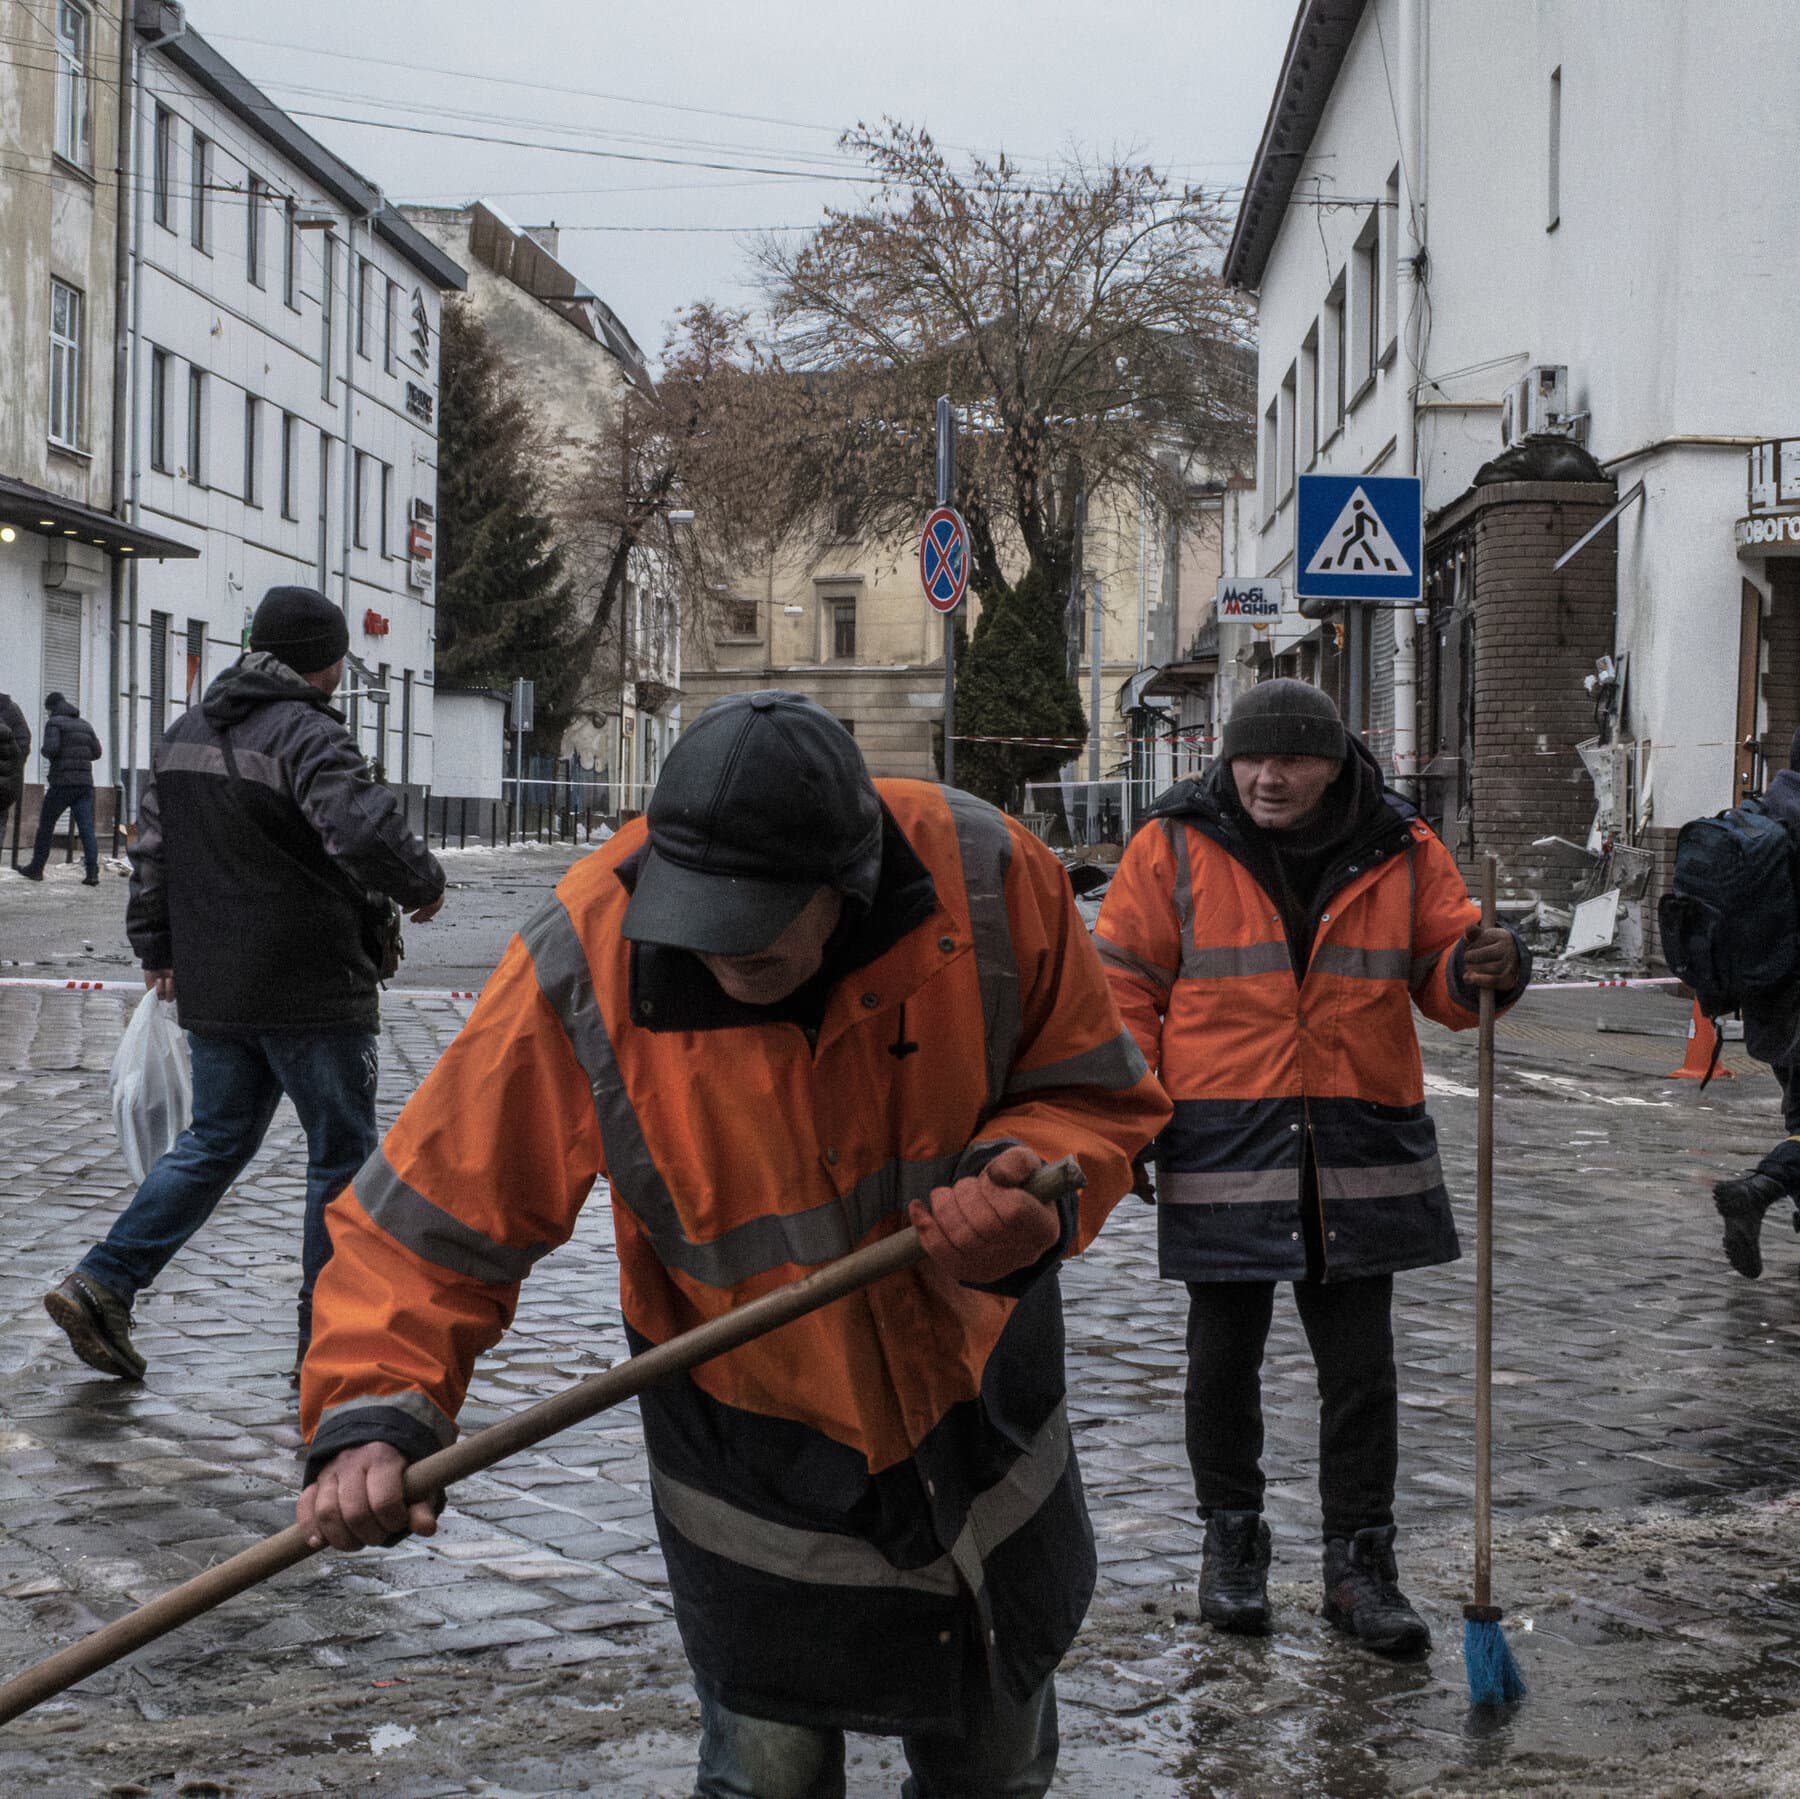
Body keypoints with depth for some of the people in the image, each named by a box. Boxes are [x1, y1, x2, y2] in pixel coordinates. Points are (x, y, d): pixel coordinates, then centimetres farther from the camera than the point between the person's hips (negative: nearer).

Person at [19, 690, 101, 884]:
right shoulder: (85, 725, 16)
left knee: (46, 824, 10)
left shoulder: (55, 723, -4)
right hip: (85, 782, 5)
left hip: (63, 782, -5)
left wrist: (44, 752, 4)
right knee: (86, 828, -2)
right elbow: (96, 752, 15)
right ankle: (92, 873, -13)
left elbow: (51, 749, -18)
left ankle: (36, 868, 17)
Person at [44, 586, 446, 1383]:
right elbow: (364, 830, -30)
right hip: (312, 990, -7)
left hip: (212, 989, 8)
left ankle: (102, 1283, 5)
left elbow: (152, 848, 18)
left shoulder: (186, 733, 11)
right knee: (341, 1155, 5)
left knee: (215, 1140, 18)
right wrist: (424, 883, -11)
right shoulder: (308, 735, -15)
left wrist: (157, 948, 27)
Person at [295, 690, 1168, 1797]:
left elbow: (1096, 1094, -11)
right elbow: (436, 1215, -21)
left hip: (978, 1403, 2)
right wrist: (375, 1411, -34)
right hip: (749, 1444, -2)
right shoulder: (583, 969, -29)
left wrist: (1027, 1176, -33)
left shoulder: (988, 880, -25)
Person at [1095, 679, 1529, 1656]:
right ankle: (1230, 1540, 28)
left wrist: (1482, 971, -18)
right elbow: (1125, 987, 0)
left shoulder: (1401, 852, 2)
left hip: (1358, 1150, 2)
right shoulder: (1173, 849, -4)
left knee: (1361, 1364, 5)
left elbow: (1439, 976, 6)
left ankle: (1360, 1560, 17)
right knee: (1225, 1353, 11)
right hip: (1223, 1145, -1)